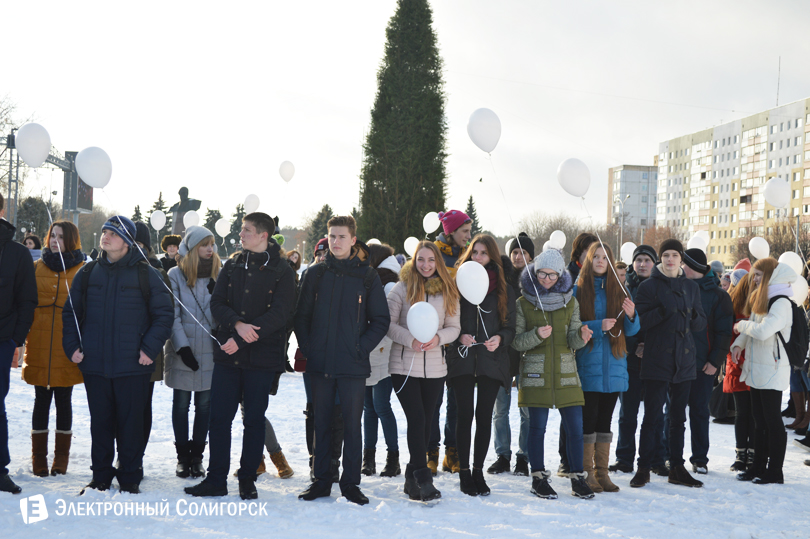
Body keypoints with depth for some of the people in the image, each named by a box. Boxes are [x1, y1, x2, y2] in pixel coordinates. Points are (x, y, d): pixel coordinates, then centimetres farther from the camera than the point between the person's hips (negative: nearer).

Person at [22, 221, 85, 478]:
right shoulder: (36, 268, 9)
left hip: (67, 349, -2)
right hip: (39, 348, 2)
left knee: (64, 401, 6)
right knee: (42, 401, 6)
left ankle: (61, 460, 16)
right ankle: (39, 459, 15)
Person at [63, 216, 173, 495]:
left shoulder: (146, 274, 0)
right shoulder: (88, 273, 9)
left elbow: (164, 314, 2)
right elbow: (70, 312, 16)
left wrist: (150, 348, -8)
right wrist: (72, 346, 4)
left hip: (133, 366, -3)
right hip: (94, 365, 3)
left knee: (131, 422, 2)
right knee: (100, 422, 9)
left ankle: (130, 479, 13)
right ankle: (101, 477, 20)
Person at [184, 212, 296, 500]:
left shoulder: (281, 271, -3)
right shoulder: (232, 266, 11)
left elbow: (279, 313, -11)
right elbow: (217, 303, 5)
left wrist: (240, 340, -16)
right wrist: (237, 324, -16)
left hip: (261, 357, -4)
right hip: (227, 356, 4)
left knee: (254, 420, 4)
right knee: (219, 418, 3)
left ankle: (248, 480, 15)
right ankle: (216, 479, 12)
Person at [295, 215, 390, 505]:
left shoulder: (368, 276, 1)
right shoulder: (315, 274, 7)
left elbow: (381, 320, 2)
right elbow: (301, 315, 10)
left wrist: (362, 348, -8)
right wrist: (306, 347, -1)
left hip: (353, 364, -2)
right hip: (319, 363, 2)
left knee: (352, 424, 2)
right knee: (322, 423, 9)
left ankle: (351, 483, 11)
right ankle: (321, 480, 18)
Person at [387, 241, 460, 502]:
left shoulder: (448, 291, 8)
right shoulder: (402, 288, 1)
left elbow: (454, 327, 7)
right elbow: (389, 323, -3)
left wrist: (437, 338, -13)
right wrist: (410, 339, -19)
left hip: (435, 367, 3)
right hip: (404, 365, -3)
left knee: (425, 421, 8)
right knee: (416, 419, -12)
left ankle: (412, 477, 19)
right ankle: (423, 477, -11)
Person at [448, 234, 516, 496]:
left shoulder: (503, 289, 10)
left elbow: (510, 326, 9)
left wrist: (500, 338, -11)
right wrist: (459, 337, -12)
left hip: (492, 359, 1)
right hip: (463, 359, -1)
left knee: (484, 416, 2)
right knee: (465, 414, -4)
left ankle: (478, 470, 13)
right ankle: (464, 472, 5)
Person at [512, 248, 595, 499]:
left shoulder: (570, 302, 9)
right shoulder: (523, 303, 2)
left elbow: (573, 341, 4)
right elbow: (516, 342, -2)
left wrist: (581, 335, -18)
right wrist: (536, 335, -20)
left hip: (566, 373, 2)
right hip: (536, 373, -2)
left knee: (575, 426, -1)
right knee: (537, 427, 1)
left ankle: (578, 478, 10)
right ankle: (539, 478, 13)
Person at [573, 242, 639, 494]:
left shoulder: (618, 291, 11)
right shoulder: (579, 290, 0)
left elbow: (630, 331, 8)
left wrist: (631, 315, -13)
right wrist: (598, 326, -20)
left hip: (614, 366, 4)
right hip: (588, 366, -4)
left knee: (605, 419, 9)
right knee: (588, 419, -4)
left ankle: (602, 472, 15)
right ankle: (587, 473, 5)